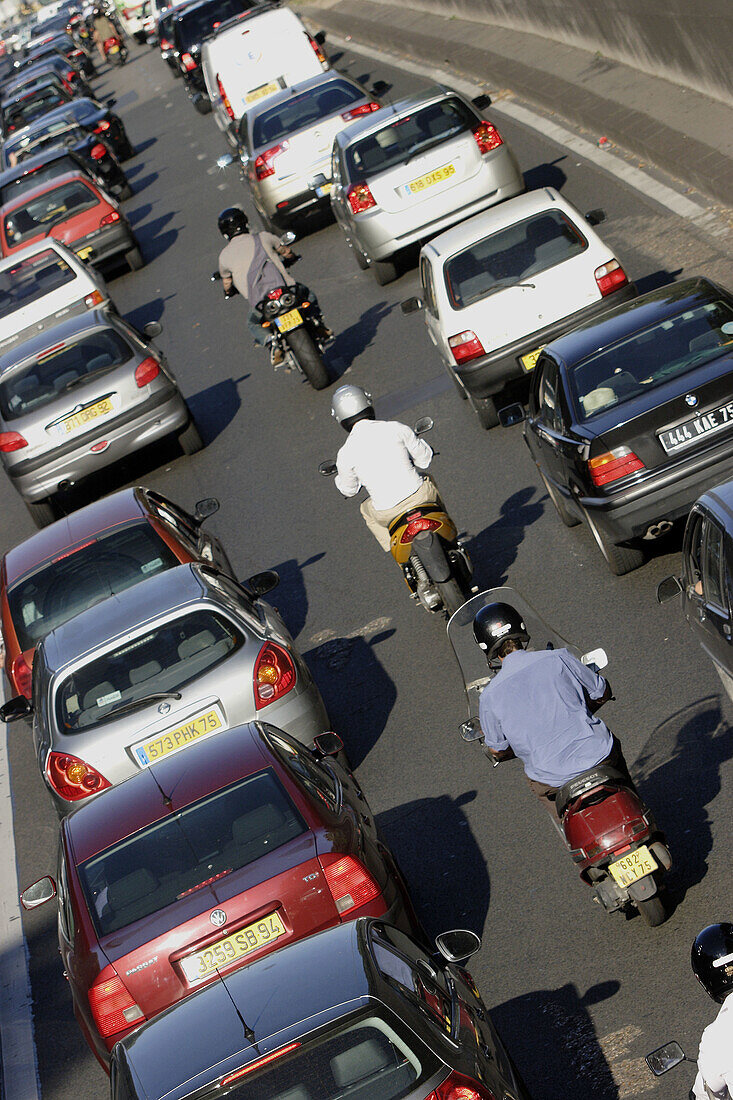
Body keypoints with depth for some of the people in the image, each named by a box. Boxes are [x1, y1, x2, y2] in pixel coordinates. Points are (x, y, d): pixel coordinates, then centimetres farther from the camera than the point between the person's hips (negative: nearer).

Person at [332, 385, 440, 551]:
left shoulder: (345, 454, -7)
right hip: (421, 497, 1)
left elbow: (349, 490, 8)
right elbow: (424, 458, 5)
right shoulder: (396, 428, -6)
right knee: (428, 479, 35)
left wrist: (340, 476, 30)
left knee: (367, 509, 34)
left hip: (389, 514, -1)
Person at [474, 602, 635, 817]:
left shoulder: (489, 697, -8)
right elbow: (602, 693, 7)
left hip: (553, 781, -2)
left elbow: (497, 751, 5)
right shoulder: (558, 658, -6)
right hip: (600, 757, 2)